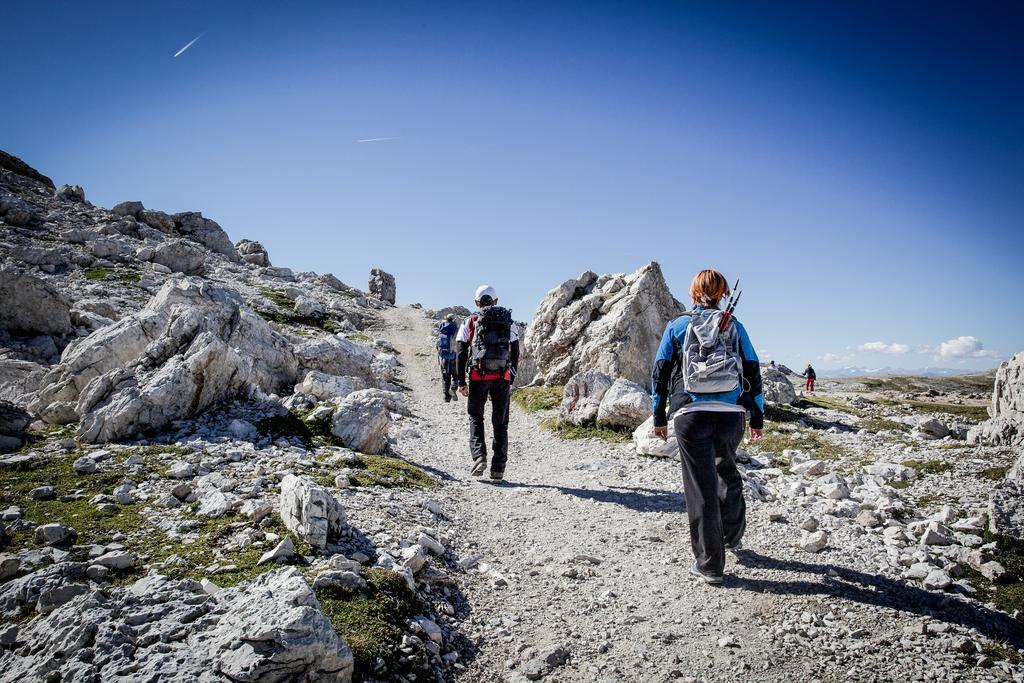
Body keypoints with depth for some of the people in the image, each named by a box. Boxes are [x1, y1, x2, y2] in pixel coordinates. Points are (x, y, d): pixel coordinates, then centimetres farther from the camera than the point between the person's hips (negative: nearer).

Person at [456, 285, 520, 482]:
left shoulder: (470, 322, 10)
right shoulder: (509, 322, 15)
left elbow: (461, 354, 5)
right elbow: (515, 354, 13)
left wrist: (461, 382, 8)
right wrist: (511, 380, 18)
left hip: (478, 376, -1)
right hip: (502, 377, 1)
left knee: (475, 417, 17)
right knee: (500, 423, 9)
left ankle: (479, 456, -2)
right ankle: (498, 469, 6)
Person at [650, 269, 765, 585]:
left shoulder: (676, 326, 5)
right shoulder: (734, 326, 8)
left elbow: (660, 372, 5)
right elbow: (753, 371, 8)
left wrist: (659, 416, 12)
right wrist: (757, 417, 14)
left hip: (690, 414, -2)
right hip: (731, 414, 3)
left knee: (701, 487, 2)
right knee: (727, 471, 26)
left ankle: (710, 565, 8)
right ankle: (732, 536, 40)